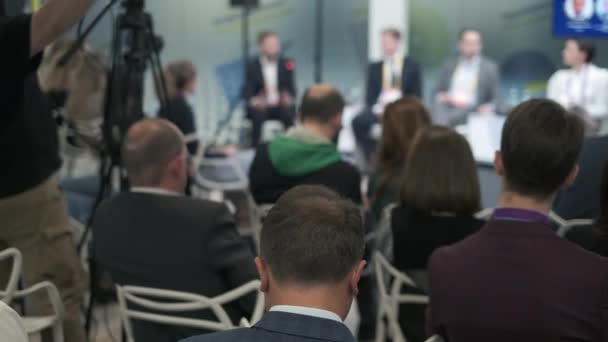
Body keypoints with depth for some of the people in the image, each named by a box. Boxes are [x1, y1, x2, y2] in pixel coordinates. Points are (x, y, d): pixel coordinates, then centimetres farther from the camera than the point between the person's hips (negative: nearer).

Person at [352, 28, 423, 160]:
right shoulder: (374, 67, 14)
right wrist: (376, 108, -14)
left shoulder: (412, 65, 7)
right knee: (358, 122, -28)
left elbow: (417, 96, 2)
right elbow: (370, 96, 9)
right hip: (379, 108, 3)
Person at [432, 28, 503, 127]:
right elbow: (437, 93, 20)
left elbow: (497, 100, 8)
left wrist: (490, 107, -15)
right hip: (447, 109, 3)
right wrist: (442, 98, -4)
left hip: (472, 112, -3)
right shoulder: (448, 66, 18)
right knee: (439, 108, -32)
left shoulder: (490, 67, 10)